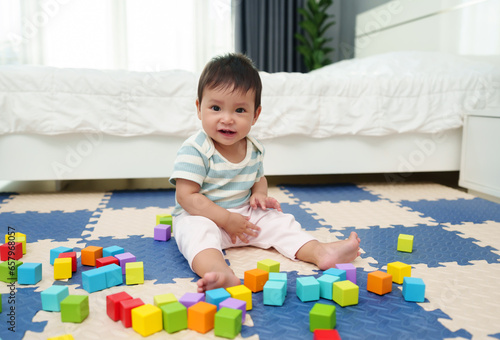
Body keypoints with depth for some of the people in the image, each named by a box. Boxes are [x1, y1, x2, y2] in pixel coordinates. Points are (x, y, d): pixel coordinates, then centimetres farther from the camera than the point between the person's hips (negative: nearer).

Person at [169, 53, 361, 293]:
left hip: (245, 214, 6)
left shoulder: (254, 149, 1)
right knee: (198, 232, -36)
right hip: (202, 216, -6)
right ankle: (218, 272, -60)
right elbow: (187, 196, -20)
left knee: (279, 220, -8)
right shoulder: (194, 150, -18)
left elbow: (259, 177, 20)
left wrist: (259, 194, -5)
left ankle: (321, 252, -16)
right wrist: (225, 219, -23)